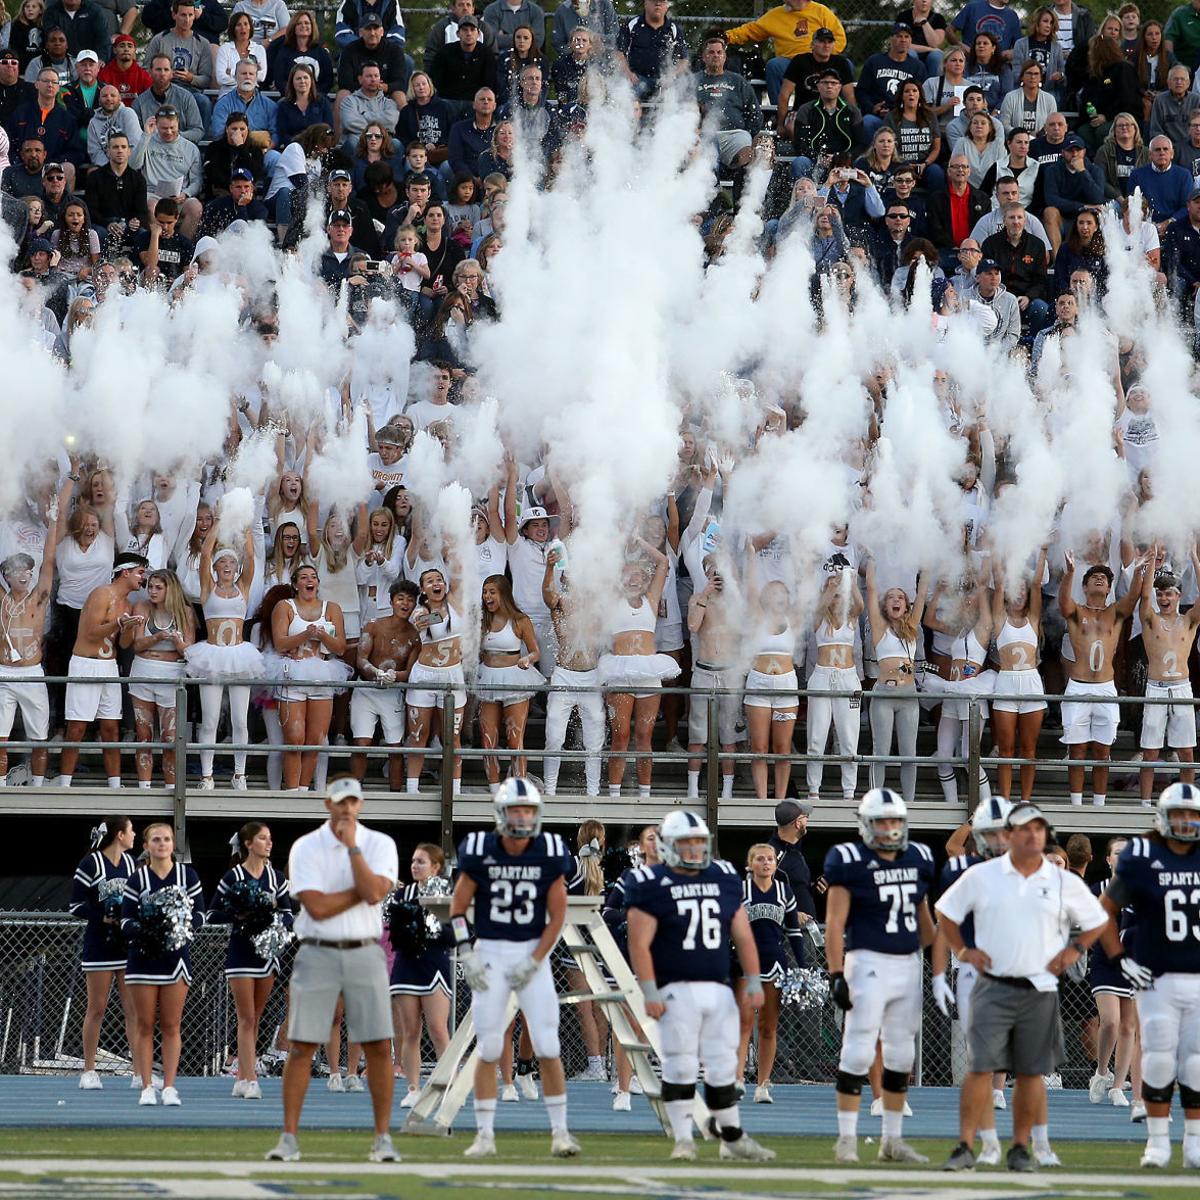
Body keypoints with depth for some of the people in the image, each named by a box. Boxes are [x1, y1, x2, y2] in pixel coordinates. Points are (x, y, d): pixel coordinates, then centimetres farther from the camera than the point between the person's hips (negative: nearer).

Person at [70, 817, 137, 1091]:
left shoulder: (133, 864, 10)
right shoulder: (90, 864, -6)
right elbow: (76, 906, -6)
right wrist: (103, 916, -19)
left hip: (130, 944, 4)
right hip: (99, 944, -4)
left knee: (135, 1009, -2)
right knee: (96, 1009, 2)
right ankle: (89, 1072, 10)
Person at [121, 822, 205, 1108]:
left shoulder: (187, 875, 5)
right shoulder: (137, 880, 3)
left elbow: (200, 913, 5)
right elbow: (126, 919, 1)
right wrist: (141, 929, -20)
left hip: (176, 954, 0)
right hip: (143, 955, 0)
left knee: (171, 1026, 2)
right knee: (145, 1026, 1)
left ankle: (169, 1087, 5)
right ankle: (147, 1087, 5)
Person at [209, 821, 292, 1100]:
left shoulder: (276, 877, 8)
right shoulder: (233, 877, -4)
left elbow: (288, 915, 9)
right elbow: (213, 915, -4)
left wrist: (276, 917, -12)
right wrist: (238, 914, -19)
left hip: (266, 951, 5)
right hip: (240, 949, -5)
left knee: (254, 1020, 9)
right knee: (246, 1018, -7)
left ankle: (242, 1078, 15)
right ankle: (250, 1080, -9)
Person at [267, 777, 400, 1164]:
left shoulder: (380, 845, 3)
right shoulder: (305, 848, -1)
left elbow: (374, 894, -14)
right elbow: (317, 907, -12)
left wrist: (352, 845, -14)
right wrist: (363, 889, -10)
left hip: (365, 954, 1)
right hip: (317, 954, -1)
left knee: (379, 1048, -2)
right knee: (301, 1047, -3)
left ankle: (383, 1139, 5)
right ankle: (289, 1139, 2)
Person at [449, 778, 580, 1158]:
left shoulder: (550, 854, -5)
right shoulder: (480, 852, -7)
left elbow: (557, 916, -1)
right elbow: (457, 910, 1)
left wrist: (533, 963, -8)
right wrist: (467, 957, -7)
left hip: (532, 953, 0)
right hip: (490, 953, 0)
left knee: (548, 1048, -5)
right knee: (488, 1050, -1)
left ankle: (560, 1131, 3)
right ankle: (485, 1136, 5)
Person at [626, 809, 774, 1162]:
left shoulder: (725, 879, 11)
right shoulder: (652, 886, -5)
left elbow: (743, 937, 13)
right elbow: (640, 944, -9)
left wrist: (753, 983, 7)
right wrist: (650, 993, -15)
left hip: (718, 987, 4)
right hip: (676, 990, -4)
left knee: (723, 1067, 8)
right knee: (680, 1067, -4)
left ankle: (732, 1138, 17)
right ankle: (683, 1140, 3)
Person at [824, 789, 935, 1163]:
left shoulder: (919, 859, 10)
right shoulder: (850, 862, -8)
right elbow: (835, 924, -9)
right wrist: (836, 975, -15)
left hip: (909, 964, 6)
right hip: (869, 963, -6)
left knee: (901, 1055, 11)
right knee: (858, 1052, -8)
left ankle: (893, 1139, 19)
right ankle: (846, 1139, -2)